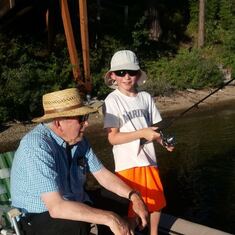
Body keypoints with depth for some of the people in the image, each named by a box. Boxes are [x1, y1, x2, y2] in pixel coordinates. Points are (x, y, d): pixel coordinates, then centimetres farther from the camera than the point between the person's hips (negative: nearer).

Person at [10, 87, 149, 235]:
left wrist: (133, 196, -12)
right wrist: (109, 219, -35)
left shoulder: (78, 139, -5)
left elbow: (103, 175, 2)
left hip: (74, 203, 7)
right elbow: (56, 206, -35)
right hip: (39, 216, -7)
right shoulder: (37, 146, -29)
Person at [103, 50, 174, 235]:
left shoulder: (146, 97, 2)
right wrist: (142, 133, -22)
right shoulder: (112, 100, -12)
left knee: (156, 201, 19)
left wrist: (163, 141, -12)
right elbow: (113, 138, -15)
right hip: (127, 164, -5)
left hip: (148, 159, 5)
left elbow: (154, 127, 8)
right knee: (130, 207, 6)